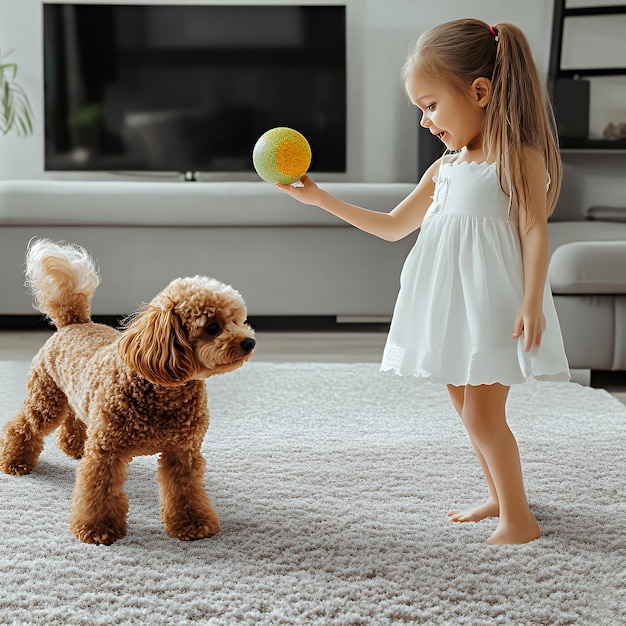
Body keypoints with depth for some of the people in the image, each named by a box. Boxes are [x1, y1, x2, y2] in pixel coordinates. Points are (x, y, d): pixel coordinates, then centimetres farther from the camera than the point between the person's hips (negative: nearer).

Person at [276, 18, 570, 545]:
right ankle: (500, 497, 29)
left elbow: (535, 230, -11)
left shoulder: (519, 156, -6)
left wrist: (532, 303, -20)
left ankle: (520, 519, 6)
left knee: (482, 414, -7)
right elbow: (394, 226, 20)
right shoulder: (443, 168, 14)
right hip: (451, 303, 8)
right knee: (470, 409, 14)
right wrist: (320, 199, 16)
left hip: (495, 301, -7)